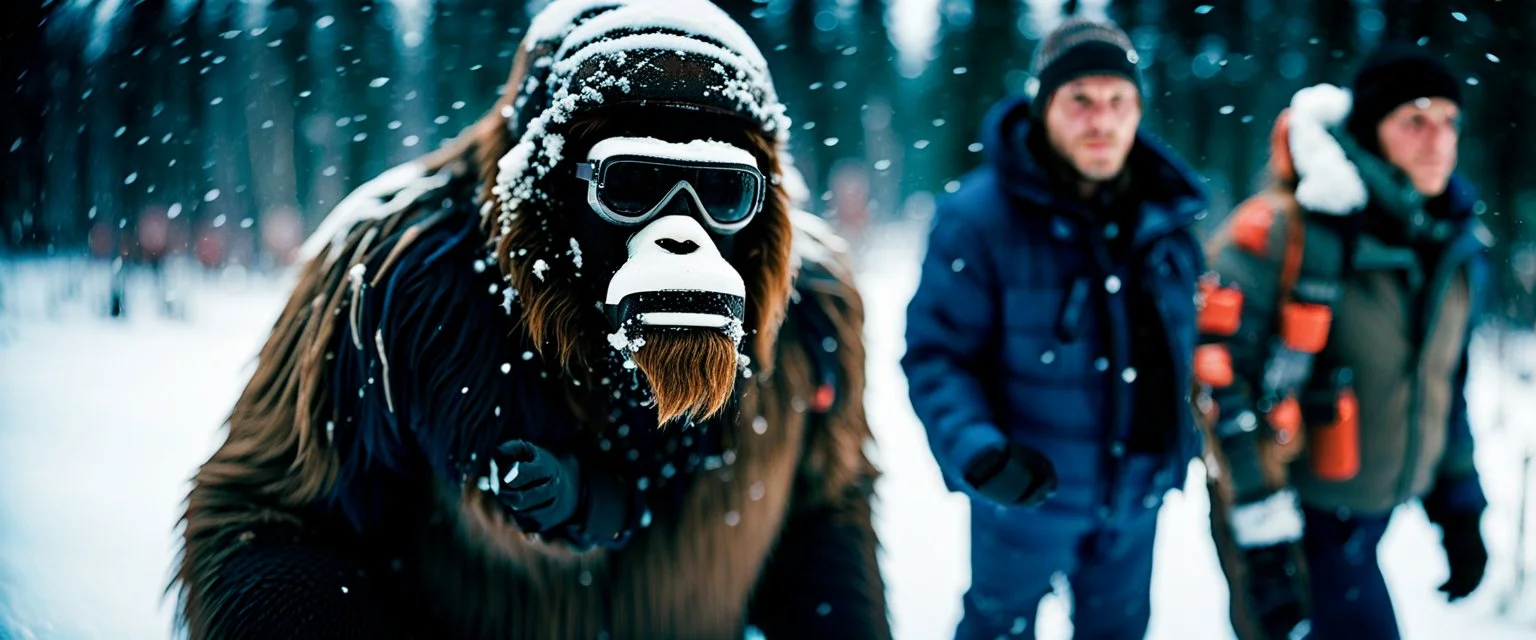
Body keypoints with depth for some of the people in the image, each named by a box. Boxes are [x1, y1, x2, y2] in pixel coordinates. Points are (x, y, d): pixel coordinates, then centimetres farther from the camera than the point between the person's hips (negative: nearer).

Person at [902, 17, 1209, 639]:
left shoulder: (1166, 214, -2)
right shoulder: (979, 215, -21)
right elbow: (935, 355, -19)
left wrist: (1184, 440, 11)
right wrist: (978, 451, -32)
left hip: (1137, 491, 5)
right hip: (1026, 496, -5)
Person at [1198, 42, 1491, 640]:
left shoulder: (1453, 248, 4)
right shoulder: (1284, 233, -19)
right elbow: (1221, 382, -19)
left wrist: (1459, 511, 17)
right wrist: (1264, 539, -20)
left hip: (1371, 517, 7)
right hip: (1294, 518, -7)